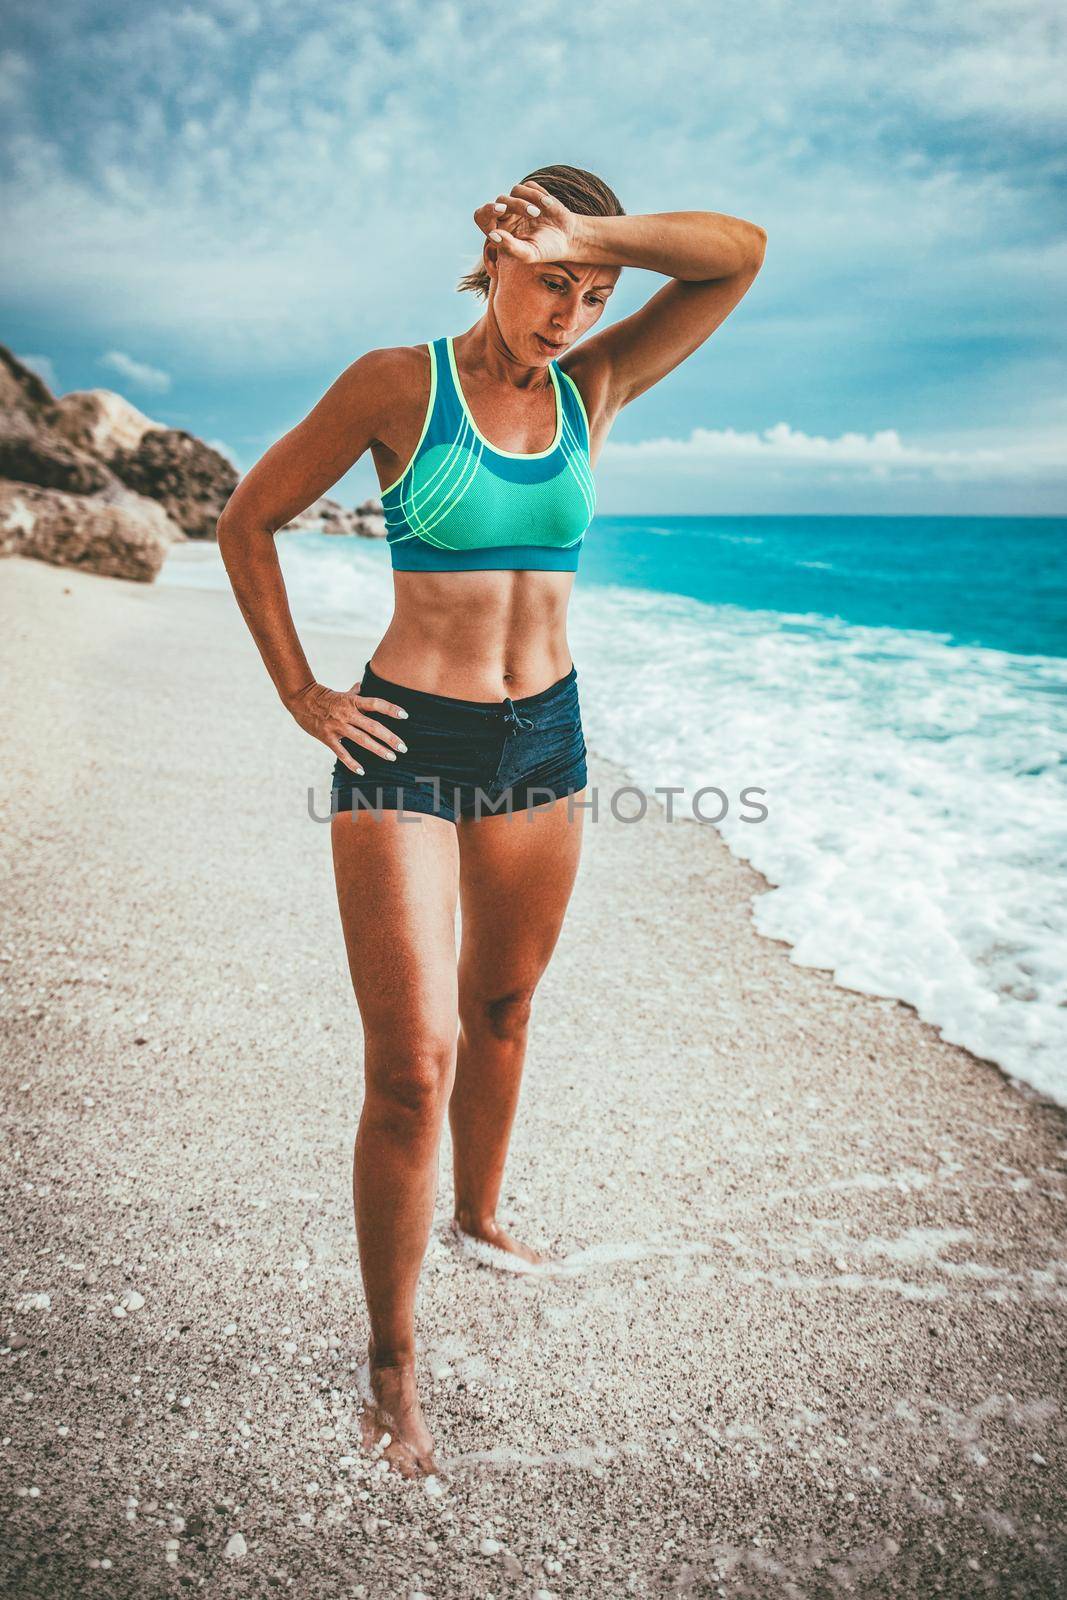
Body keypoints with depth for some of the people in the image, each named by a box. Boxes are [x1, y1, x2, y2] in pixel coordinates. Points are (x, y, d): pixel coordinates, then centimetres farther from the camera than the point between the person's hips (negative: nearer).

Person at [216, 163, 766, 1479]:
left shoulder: (593, 389, 6)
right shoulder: (398, 384, -5)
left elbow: (741, 253, 0)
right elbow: (246, 522, 1)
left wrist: (593, 236, -13)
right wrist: (299, 694, -3)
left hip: (542, 737, 5)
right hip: (405, 741, -5)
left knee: (502, 1003, 20)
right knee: (413, 1062, -8)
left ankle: (477, 1216, 46)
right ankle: (389, 1364, 11)